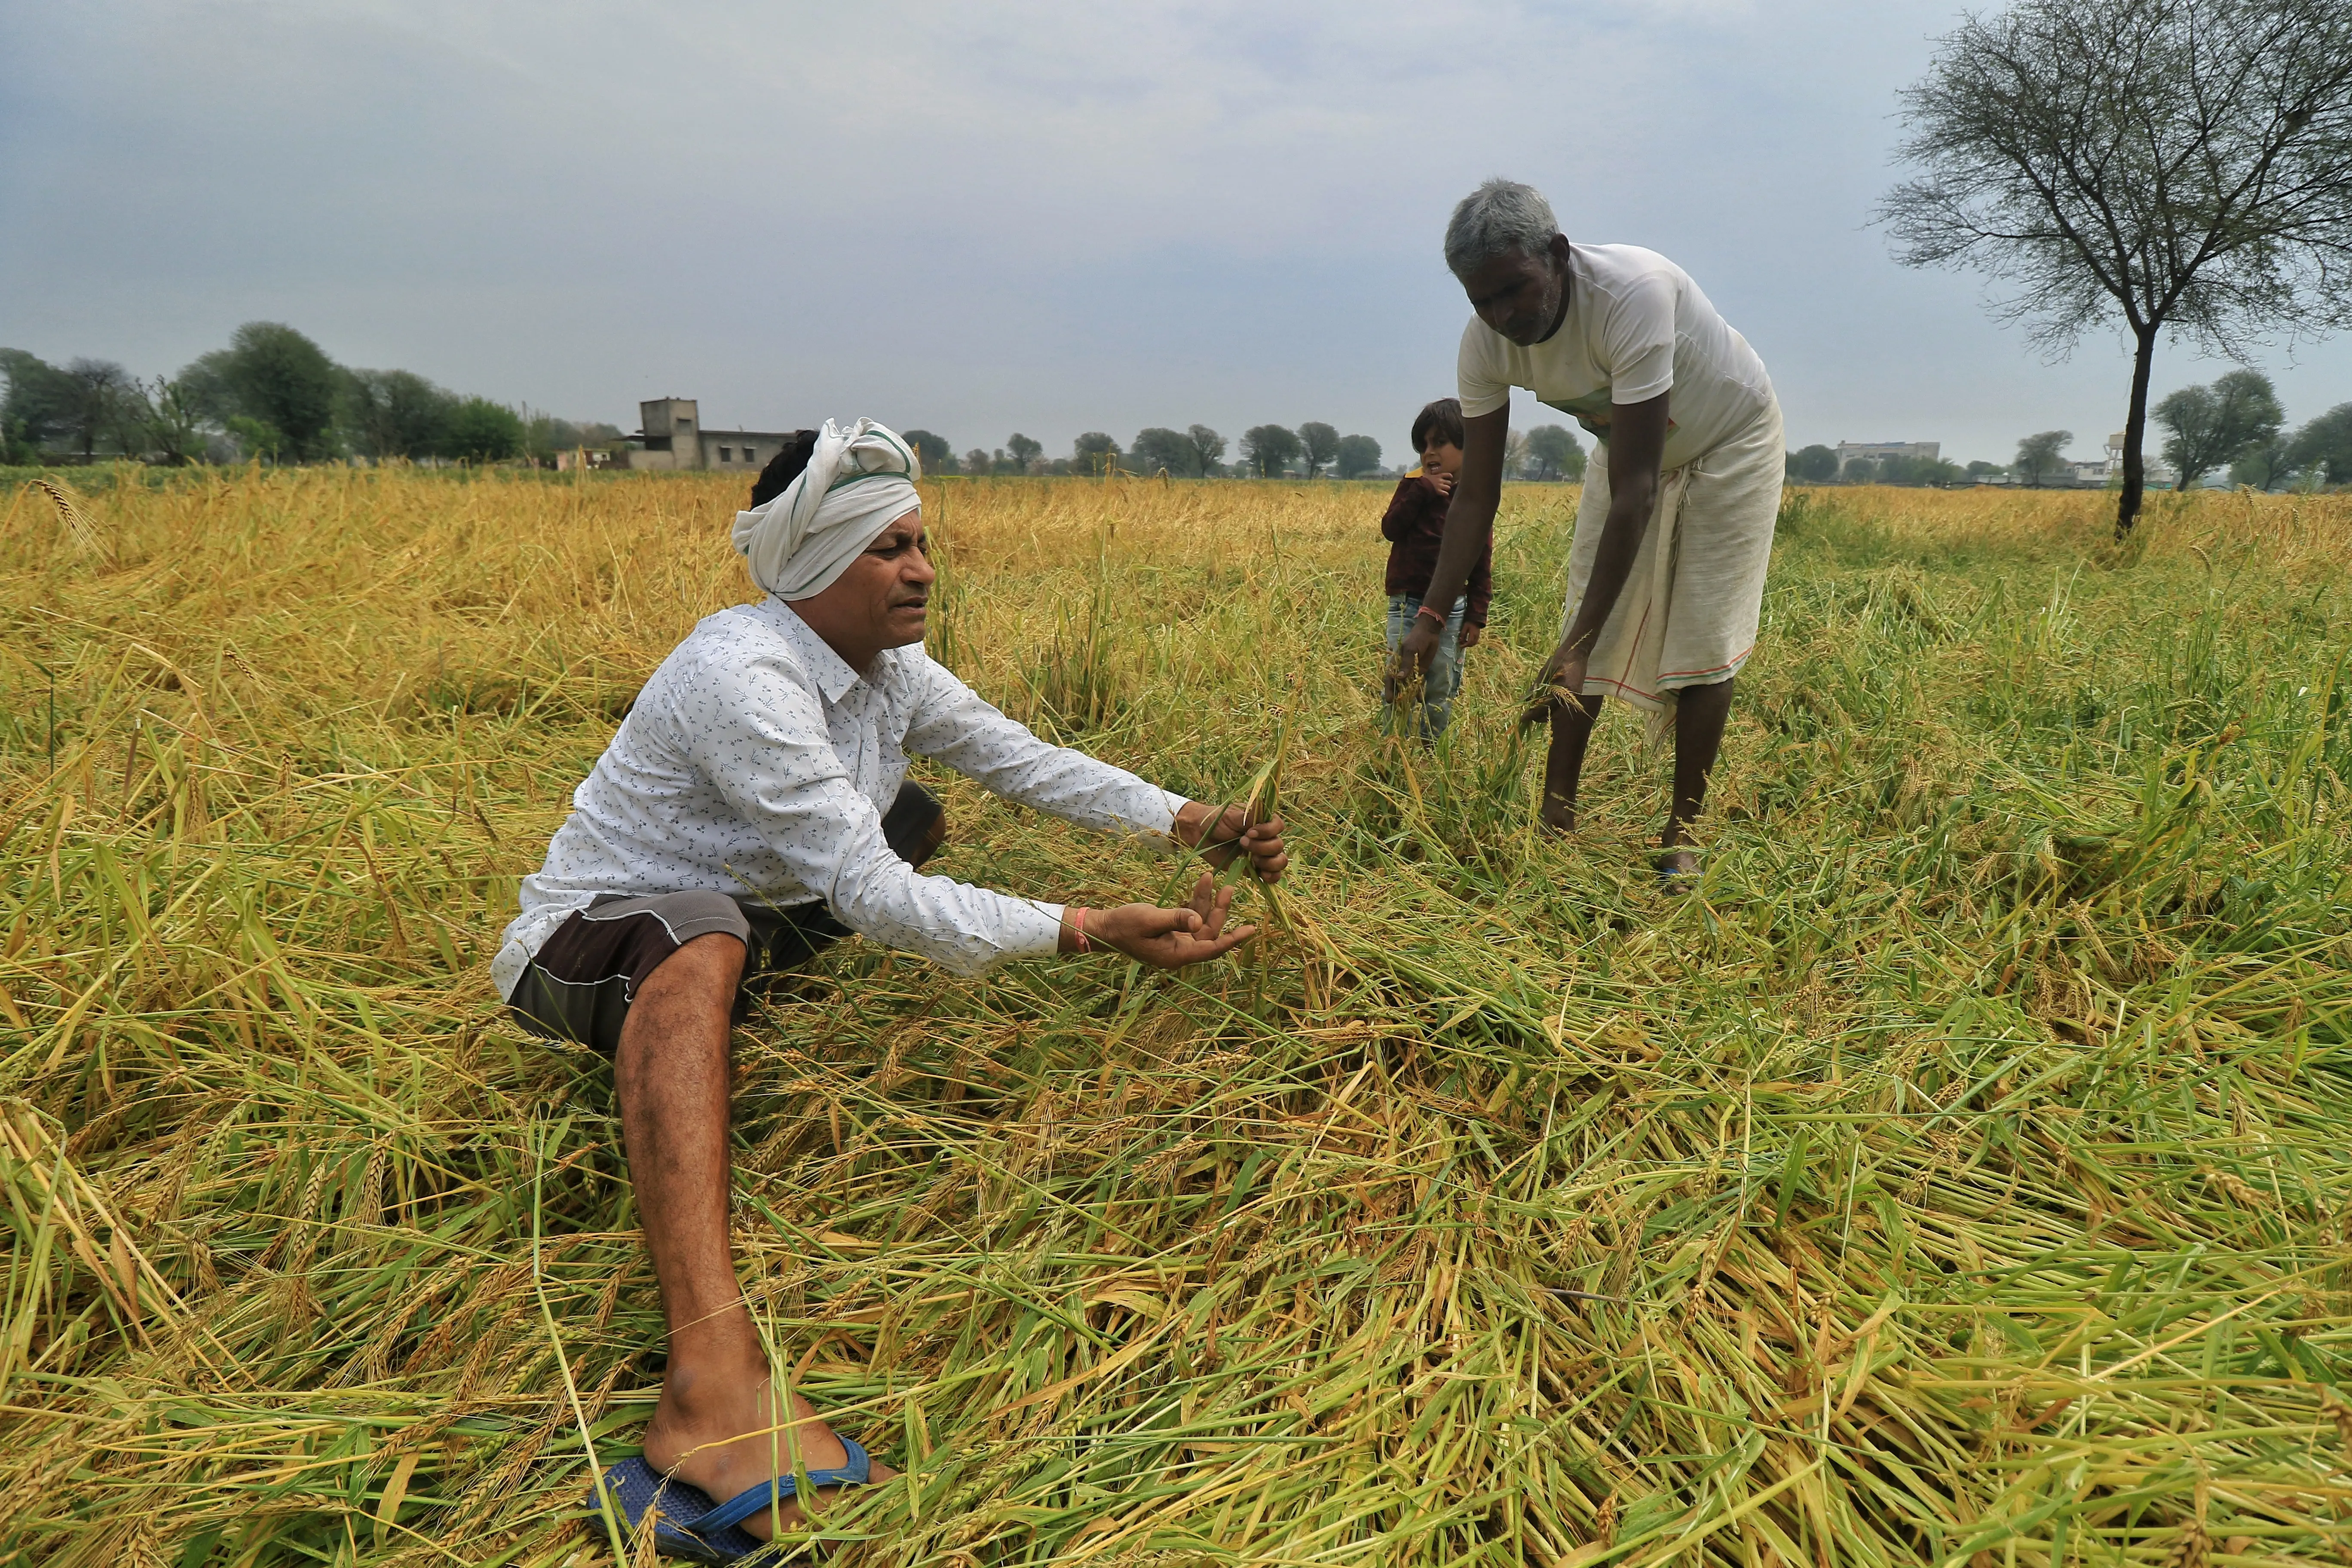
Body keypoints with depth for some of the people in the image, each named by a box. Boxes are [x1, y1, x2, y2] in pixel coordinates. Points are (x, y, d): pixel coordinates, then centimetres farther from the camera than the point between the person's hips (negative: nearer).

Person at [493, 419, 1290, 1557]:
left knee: (917, 816, 13)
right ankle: (712, 1381, -57)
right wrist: (1089, 932, -36)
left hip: (737, 919, 9)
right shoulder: (738, 676, -29)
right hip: (591, 946, -9)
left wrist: (1191, 820, -10)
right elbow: (873, 896, -33)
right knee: (697, 941, -44)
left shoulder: (889, 665, -2)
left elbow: (1025, 760, 1)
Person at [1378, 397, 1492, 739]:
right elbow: (1391, 529, -11)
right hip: (1408, 602, 0)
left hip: (1451, 607, 1)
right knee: (1400, 679, -6)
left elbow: (1482, 564, 3)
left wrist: (1477, 616, 0)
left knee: (1442, 687, 6)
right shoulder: (1414, 485, 3)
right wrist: (1422, 490, -18)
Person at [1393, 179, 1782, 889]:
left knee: (1702, 639, -8)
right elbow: (1475, 496, -18)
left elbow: (1635, 490, -42)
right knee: (1586, 623, -1)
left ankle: (1681, 834, 3)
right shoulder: (1485, 343, -24)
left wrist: (1580, 645, -45)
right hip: (1632, 448, 5)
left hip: (1730, 445, -5)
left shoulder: (1632, 292, -41)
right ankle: (1558, 813, 8)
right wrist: (1429, 618, -28)